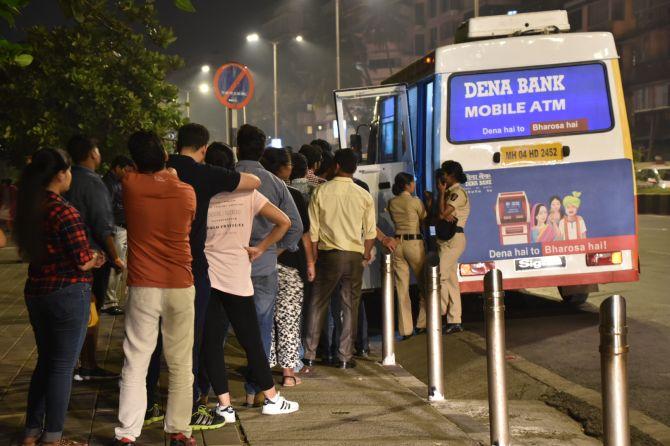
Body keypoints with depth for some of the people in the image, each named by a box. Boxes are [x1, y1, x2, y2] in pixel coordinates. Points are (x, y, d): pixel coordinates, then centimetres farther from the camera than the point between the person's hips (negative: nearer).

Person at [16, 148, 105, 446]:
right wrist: (96, 259, 5)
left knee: (45, 362, 18)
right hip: (68, 295, -8)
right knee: (62, 366, 2)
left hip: (35, 292, 8)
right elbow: (83, 262, -19)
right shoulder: (64, 212, -19)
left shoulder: (28, 209, 5)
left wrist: (89, 257, 11)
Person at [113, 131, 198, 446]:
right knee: (180, 364, 9)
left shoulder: (130, 186, -5)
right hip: (180, 287, 0)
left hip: (142, 287, 0)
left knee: (135, 364, 3)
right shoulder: (186, 192, -3)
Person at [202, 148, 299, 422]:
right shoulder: (247, 193, 3)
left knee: (211, 342, 5)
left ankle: (224, 406, 2)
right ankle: (272, 399, 19)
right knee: (251, 340, 10)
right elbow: (283, 222, 1)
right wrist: (260, 248, 6)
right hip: (237, 278, 1)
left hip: (204, 274, 0)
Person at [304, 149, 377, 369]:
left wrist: (313, 257, 7)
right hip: (354, 254, 0)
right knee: (350, 306, 8)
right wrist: (366, 254, 19)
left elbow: (313, 229, -2)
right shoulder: (364, 195, -1)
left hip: (328, 254, 0)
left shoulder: (321, 191, -4)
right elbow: (370, 232, 3)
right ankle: (345, 357, 9)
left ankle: (310, 355, 10)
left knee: (318, 304, 8)